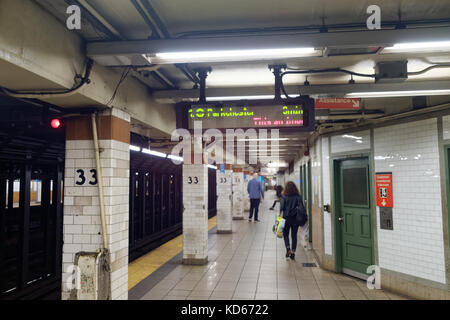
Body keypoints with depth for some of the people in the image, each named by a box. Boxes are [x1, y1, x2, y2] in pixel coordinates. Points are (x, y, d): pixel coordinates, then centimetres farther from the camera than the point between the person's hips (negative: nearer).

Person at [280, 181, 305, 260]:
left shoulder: (284, 197, -8)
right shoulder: (298, 197, -3)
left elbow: (281, 208, -10)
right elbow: (301, 208, -5)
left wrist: (281, 215, 1)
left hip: (286, 218, -2)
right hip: (295, 218, 2)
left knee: (285, 234, 13)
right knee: (294, 235, 11)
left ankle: (288, 249, -3)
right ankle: (293, 252, 11)